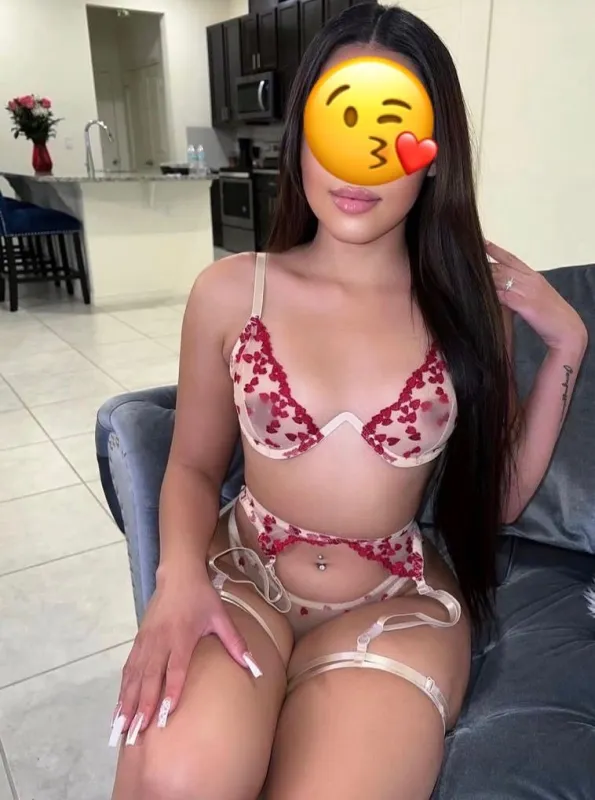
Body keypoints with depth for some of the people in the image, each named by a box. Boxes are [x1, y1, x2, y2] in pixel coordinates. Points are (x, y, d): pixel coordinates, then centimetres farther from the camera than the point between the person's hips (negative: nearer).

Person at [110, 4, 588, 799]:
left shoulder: (471, 303, -5)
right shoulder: (229, 293, -5)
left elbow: (497, 500, 1)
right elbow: (193, 466, 4)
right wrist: (180, 571, -15)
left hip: (396, 604, 1)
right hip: (240, 578, 0)